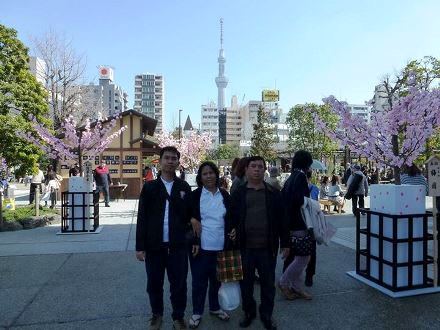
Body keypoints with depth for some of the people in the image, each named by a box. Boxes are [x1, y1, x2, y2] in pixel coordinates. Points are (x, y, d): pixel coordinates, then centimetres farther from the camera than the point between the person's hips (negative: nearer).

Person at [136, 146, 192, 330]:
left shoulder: (184, 187, 3)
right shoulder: (149, 187, 1)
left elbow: (189, 215, 9)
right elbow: (142, 218, -1)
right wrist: (140, 246, -3)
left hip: (178, 245, 0)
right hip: (154, 245, 0)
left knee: (179, 284, 9)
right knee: (154, 284, 14)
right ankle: (157, 314, 38)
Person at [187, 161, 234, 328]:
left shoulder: (224, 194, 4)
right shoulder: (195, 195, -4)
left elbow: (230, 217, 13)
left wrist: (233, 230, -2)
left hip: (220, 246, 3)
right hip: (201, 245, -3)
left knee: (217, 279, 18)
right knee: (199, 280, 9)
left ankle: (215, 307, 39)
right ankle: (197, 312, 28)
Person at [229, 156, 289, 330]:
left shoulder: (273, 193, 3)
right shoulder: (238, 193, 2)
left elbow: (281, 220, 4)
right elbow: (231, 219, 1)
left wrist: (285, 243, 3)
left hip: (267, 248, 0)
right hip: (245, 248, 0)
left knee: (268, 283, 12)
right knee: (246, 283, 14)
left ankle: (266, 314, 33)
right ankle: (249, 312, 36)